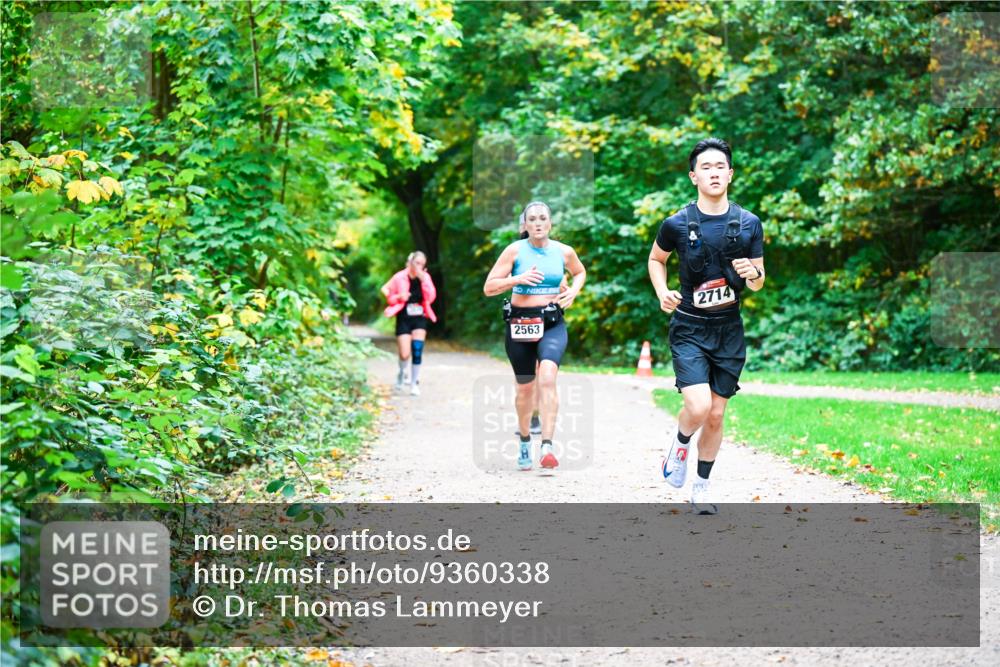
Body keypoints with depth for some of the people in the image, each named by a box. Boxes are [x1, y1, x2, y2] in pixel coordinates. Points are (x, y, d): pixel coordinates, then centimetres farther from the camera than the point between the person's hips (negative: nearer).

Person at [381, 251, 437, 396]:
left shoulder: (425, 277, -1)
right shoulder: (400, 277, -6)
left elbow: (431, 297, -12)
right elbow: (386, 291, 3)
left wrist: (423, 280, -21)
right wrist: (398, 297, -17)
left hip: (419, 318, 2)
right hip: (404, 318, -1)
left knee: (417, 350, -12)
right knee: (405, 354, -7)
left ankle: (414, 383, 3)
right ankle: (402, 373, 28)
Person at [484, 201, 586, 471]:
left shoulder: (564, 252, 4)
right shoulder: (515, 250, -2)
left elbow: (580, 272, 26)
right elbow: (489, 288, -4)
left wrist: (574, 291, 6)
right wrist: (518, 279, -17)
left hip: (553, 324, 0)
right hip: (520, 324, 0)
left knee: (547, 377, -25)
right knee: (525, 387, 11)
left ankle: (547, 446, -31)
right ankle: (524, 441, 36)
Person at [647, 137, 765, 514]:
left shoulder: (749, 224, -1)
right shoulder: (677, 224, -7)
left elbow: (758, 284, 6)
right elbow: (656, 259, 13)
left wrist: (752, 273, -17)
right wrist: (662, 293, -4)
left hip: (729, 330, 3)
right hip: (689, 330, -2)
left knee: (716, 415, 7)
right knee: (698, 407, -19)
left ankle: (701, 489, 23)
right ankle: (680, 444, 15)